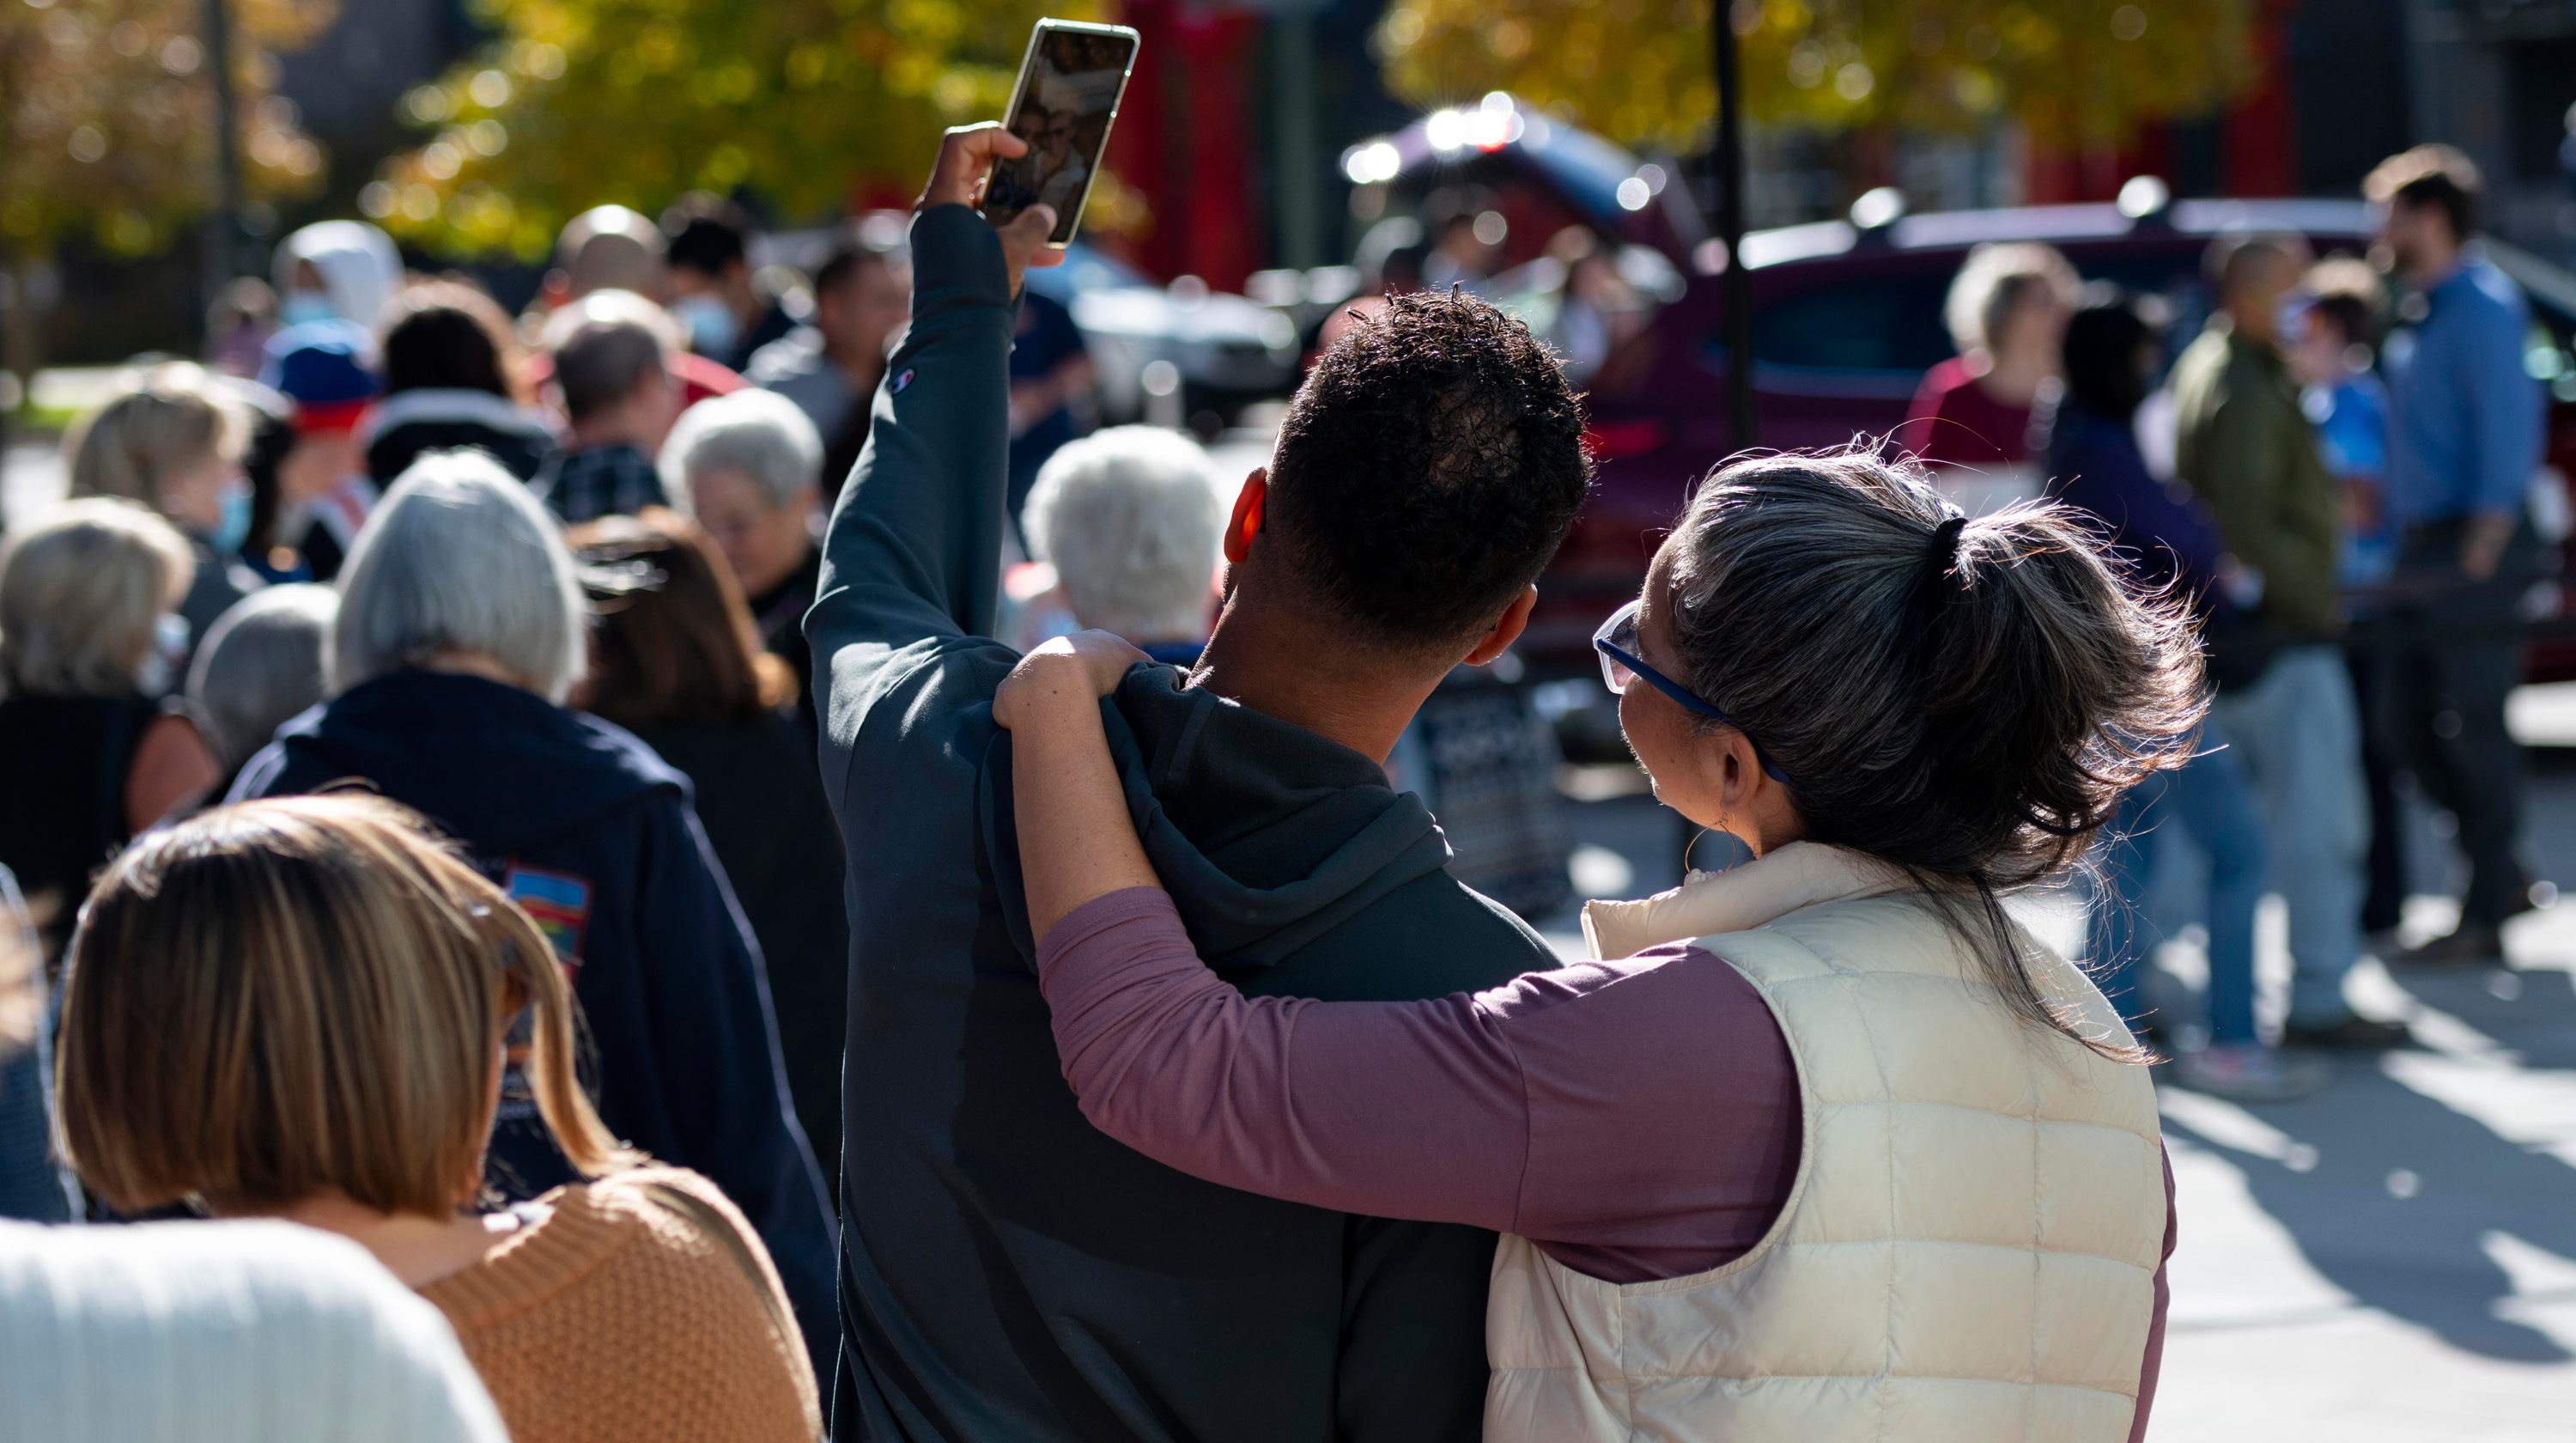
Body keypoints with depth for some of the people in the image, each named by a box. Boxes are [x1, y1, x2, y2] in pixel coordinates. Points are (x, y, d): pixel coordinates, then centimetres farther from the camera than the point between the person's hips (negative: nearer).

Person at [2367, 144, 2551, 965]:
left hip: (2469, 555, -10)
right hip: (2423, 551, 10)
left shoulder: (2482, 306, -13)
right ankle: (2504, 877, 22)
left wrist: (2482, 551, -20)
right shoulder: (2425, 311, 16)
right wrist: (2408, 545, 17)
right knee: (2411, 727, 12)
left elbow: (2510, 427, -18)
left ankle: (2485, 921, 2)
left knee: (2475, 730, -4)